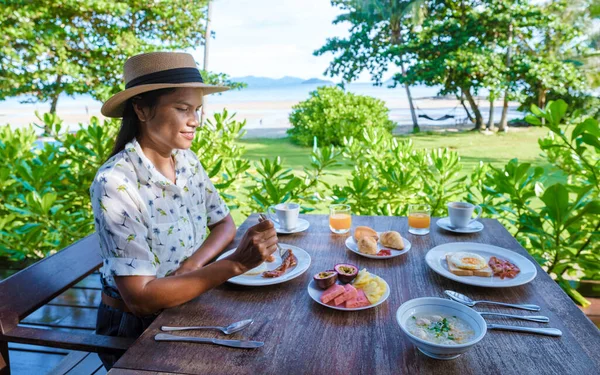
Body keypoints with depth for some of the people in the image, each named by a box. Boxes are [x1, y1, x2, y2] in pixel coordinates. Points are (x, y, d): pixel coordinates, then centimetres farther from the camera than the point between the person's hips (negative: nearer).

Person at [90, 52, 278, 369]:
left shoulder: (187, 161, -5)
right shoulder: (114, 183, -24)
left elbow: (224, 224, 3)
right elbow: (139, 295, -26)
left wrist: (194, 264, -16)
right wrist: (236, 263, -32)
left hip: (187, 311, 5)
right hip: (136, 329, -5)